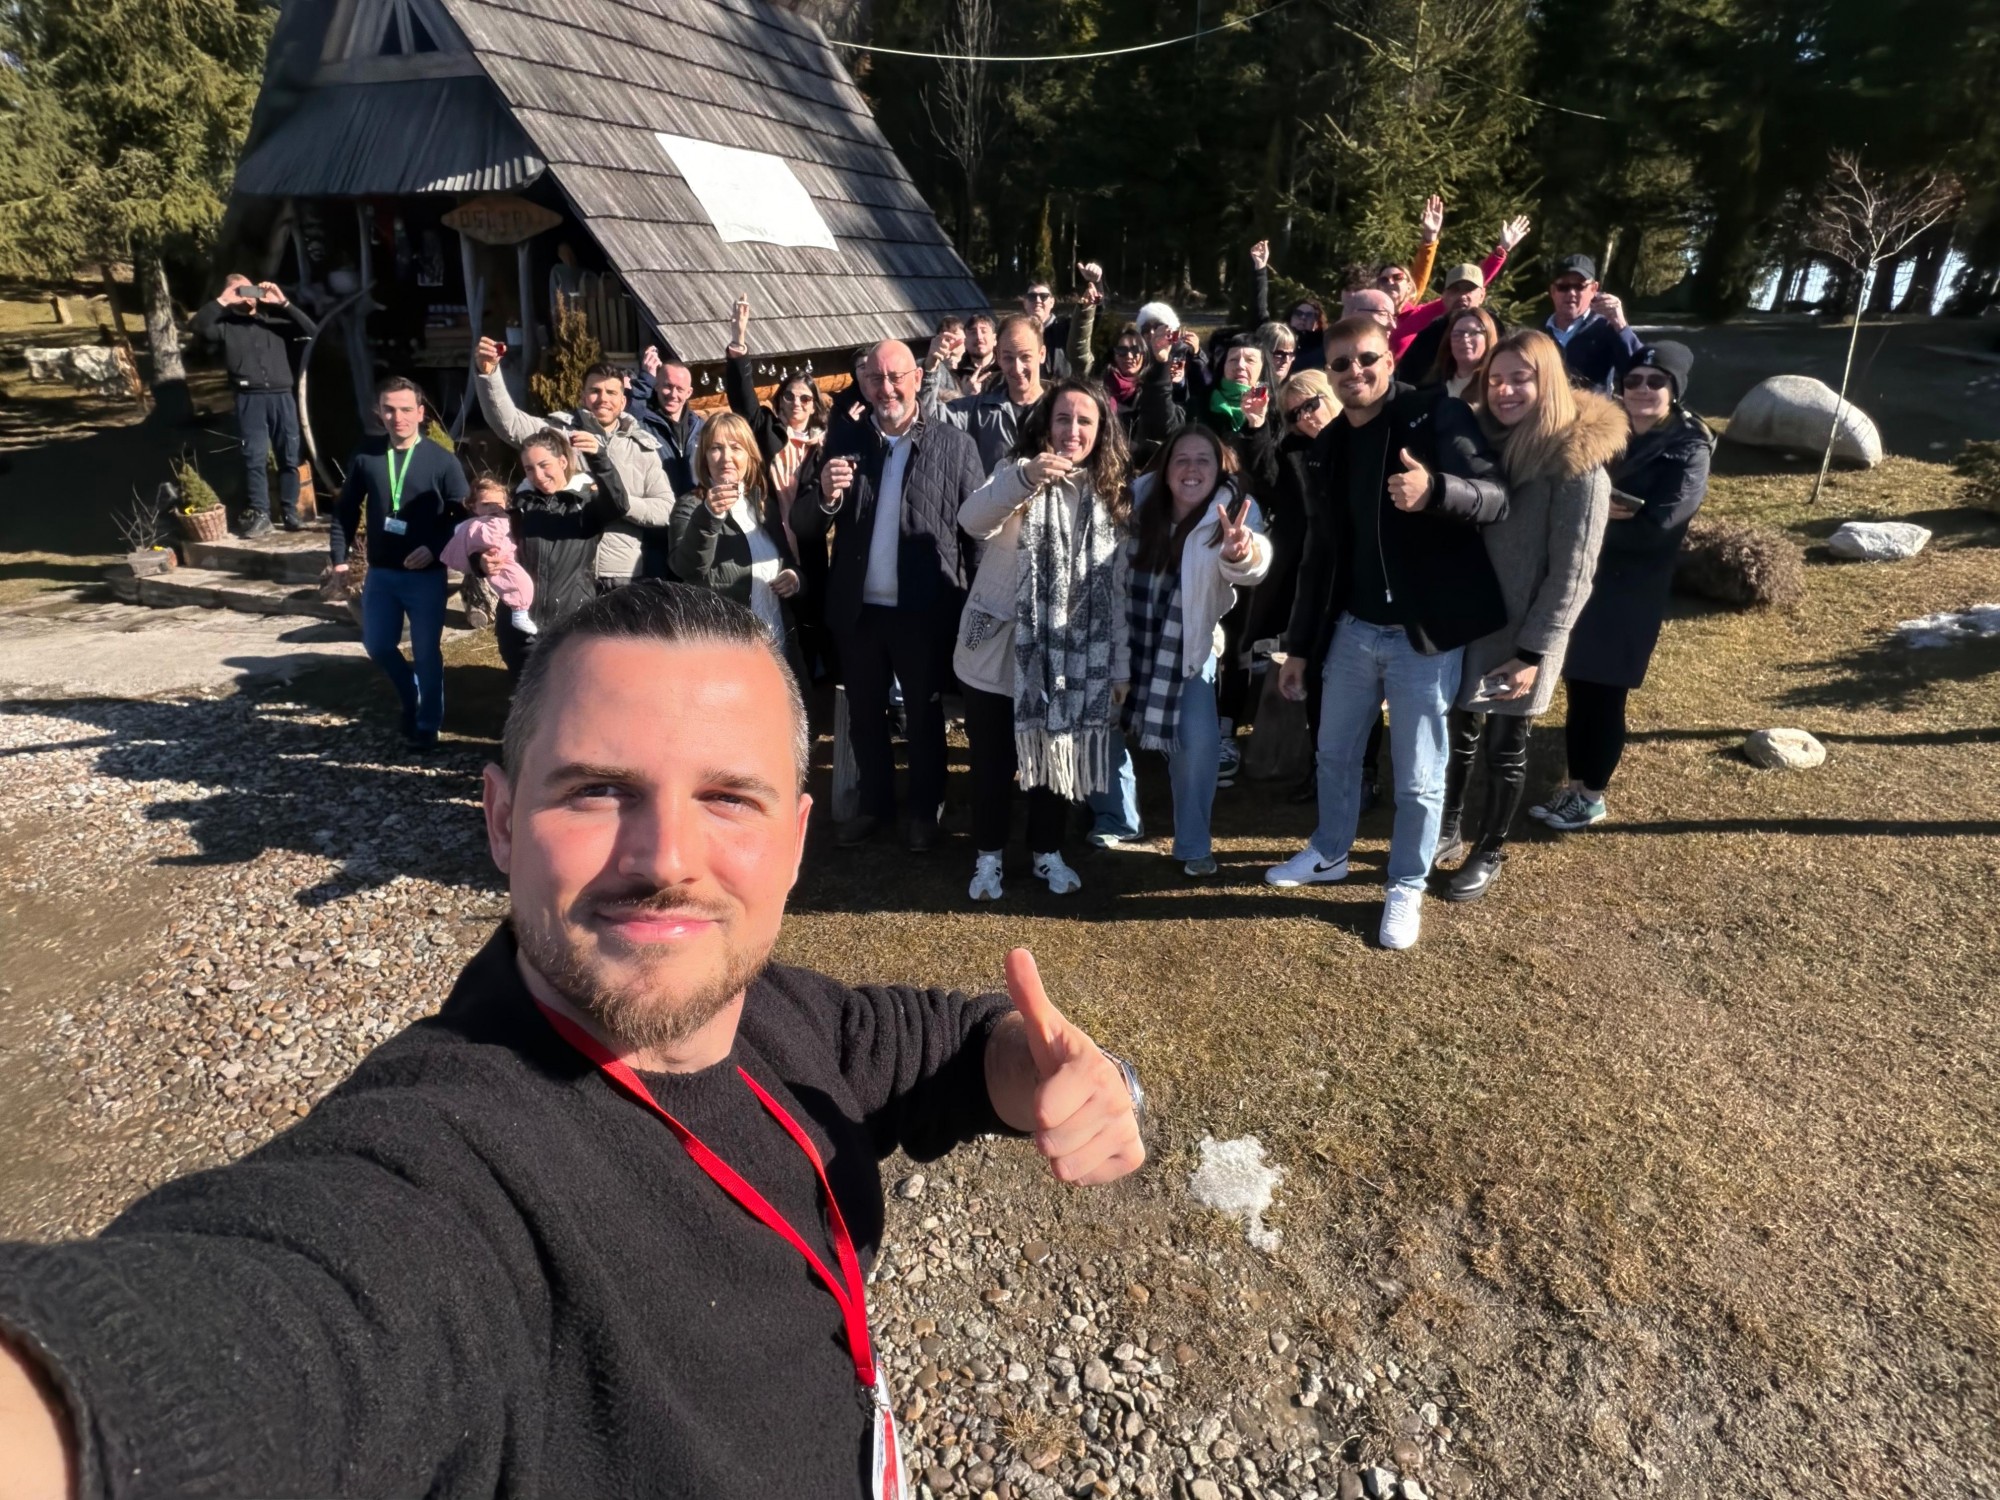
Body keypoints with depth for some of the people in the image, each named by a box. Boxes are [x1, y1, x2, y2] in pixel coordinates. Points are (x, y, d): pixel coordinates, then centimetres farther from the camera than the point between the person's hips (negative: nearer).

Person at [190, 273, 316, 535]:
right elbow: (199, 328, -8)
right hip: (249, 398, -2)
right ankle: (259, 515, -4)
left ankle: (290, 513, 10)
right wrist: (222, 302, -6)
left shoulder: (274, 321, 15)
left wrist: (284, 303, -1)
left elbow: (312, 331, 4)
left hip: (282, 396, 2)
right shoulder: (226, 326, 10)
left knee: (289, 457, 3)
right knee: (255, 457, -6)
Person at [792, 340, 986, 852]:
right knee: (864, 715, 17)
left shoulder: (955, 444, -5)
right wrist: (825, 496, -20)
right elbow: (803, 529, 2)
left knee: (924, 716, 13)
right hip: (858, 610, 3)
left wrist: (974, 606, -17)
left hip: (925, 610, -3)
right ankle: (875, 804, 36)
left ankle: (925, 811, 31)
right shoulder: (842, 442, 3)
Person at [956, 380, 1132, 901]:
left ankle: (1047, 853, 32)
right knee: (994, 764, 7)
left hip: (1070, 658, 3)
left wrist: (1121, 666, 3)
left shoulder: (1110, 497, 5)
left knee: (1059, 759, 13)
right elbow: (973, 521, -28)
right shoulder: (1016, 473, -6)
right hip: (998, 653, -3)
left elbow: (1116, 589, 7)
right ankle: (988, 857, 24)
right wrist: (1024, 477, -45)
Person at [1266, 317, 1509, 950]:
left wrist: (1434, 489, -46)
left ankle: (1406, 889, 24)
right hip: (1350, 629, 6)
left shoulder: (1438, 416, -10)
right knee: (1334, 753, 19)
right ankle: (1329, 854, 41)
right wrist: (1298, 645, 12)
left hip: (1422, 635, -5)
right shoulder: (1332, 444, 6)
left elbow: (1494, 496, -23)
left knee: (1419, 777, 6)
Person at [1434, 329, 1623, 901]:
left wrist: (1533, 652, -17)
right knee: (1458, 733, 16)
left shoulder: (1578, 467, -16)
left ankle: (1490, 854, 29)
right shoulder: (1482, 442, 2)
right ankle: (1447, 833, 37)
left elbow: (1570, 576, -15)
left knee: (1504, 748, 10)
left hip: (1519, 636, -5)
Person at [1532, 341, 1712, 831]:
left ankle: (1592, 798, 17)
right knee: (1579, 689, 11)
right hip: (1582, 580, 5)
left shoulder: (1688, 450, -7)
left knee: (1604, 695, 3)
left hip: (1629, 595, -5)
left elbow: (1655, 526, -19)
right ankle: (1574, 787, 24)